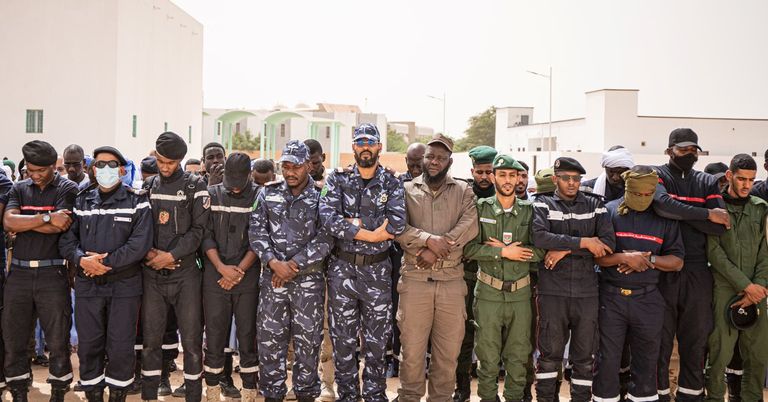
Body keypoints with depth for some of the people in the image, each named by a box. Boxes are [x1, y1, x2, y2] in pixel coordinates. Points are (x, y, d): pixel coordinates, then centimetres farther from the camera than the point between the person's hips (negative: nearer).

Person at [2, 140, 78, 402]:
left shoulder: (68, 189, -1)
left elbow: (60, 227, -15)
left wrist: (23, 221, -6)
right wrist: (46, 217, -14)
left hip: (52, 273, -4)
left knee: (58, 341, 2)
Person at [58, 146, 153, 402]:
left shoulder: (136, 202, -1)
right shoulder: (82, 201, 12)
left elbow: (140, 242, -12)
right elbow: (66, 239, 6)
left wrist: (107, 262, -16)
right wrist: (82, 260, -13)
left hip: (124, 285, -3)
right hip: (87, 285, 3)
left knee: (121, 347, 2)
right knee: (88, 345, 10)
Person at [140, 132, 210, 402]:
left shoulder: (195, 186, -1)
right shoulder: (147, 186, 11)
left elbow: (198, 230, -6)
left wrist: (171, 255, -14)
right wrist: (148, 252, -8)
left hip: (185, 274, -3)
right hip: (152, 275, 3)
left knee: (191, 340, 1)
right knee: (151, 339, 9)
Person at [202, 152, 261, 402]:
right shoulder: (212, 194, 6)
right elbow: (206, 235, 1)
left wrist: (239, 270, -10)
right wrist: (222, 267, -10)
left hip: (248, 277, -1)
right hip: (214, 277, 1)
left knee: (247, 336, 4)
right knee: (214, 336, 5)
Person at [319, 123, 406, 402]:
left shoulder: (391, 183, 2)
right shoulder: (337, 179, 1)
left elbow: (397, 223, -14)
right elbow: (328, 218, -16)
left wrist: (353, 224, -14)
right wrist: (370, 234, -18)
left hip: (377, 270, 0)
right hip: (342, 267, 0)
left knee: (377, 340, 9)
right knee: (343, 338, 9)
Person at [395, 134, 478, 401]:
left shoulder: (463, 191, 8)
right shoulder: (406, 190, 6)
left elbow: (470, 226, -7)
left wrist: (435, 251, -17)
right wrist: (429, 239, -20)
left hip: (451, 281, 1)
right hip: (415, 280, -1)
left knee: (448, 350, 9)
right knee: (412, 348, 4)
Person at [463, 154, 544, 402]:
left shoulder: (529, 211, 4)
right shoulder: (481, 208, 0)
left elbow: (540, 251, -5)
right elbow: (469, 249, -10)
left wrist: (504, 249, -12)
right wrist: (504, 252, -14)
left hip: (520, 292, 2)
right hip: (488, 292, -2)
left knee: (518, 355, 11)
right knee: (488, 356, 6)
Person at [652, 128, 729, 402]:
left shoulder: (708, 182, 10)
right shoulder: (658, 175, 1)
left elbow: (722, 226, -4)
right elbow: (662, 204, -23)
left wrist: (679, 212, -11)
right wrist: (705, 214, -16)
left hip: (698, 273, 3)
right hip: (663, 271, -3)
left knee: (696, 339, 10)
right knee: (660, 338, 5)